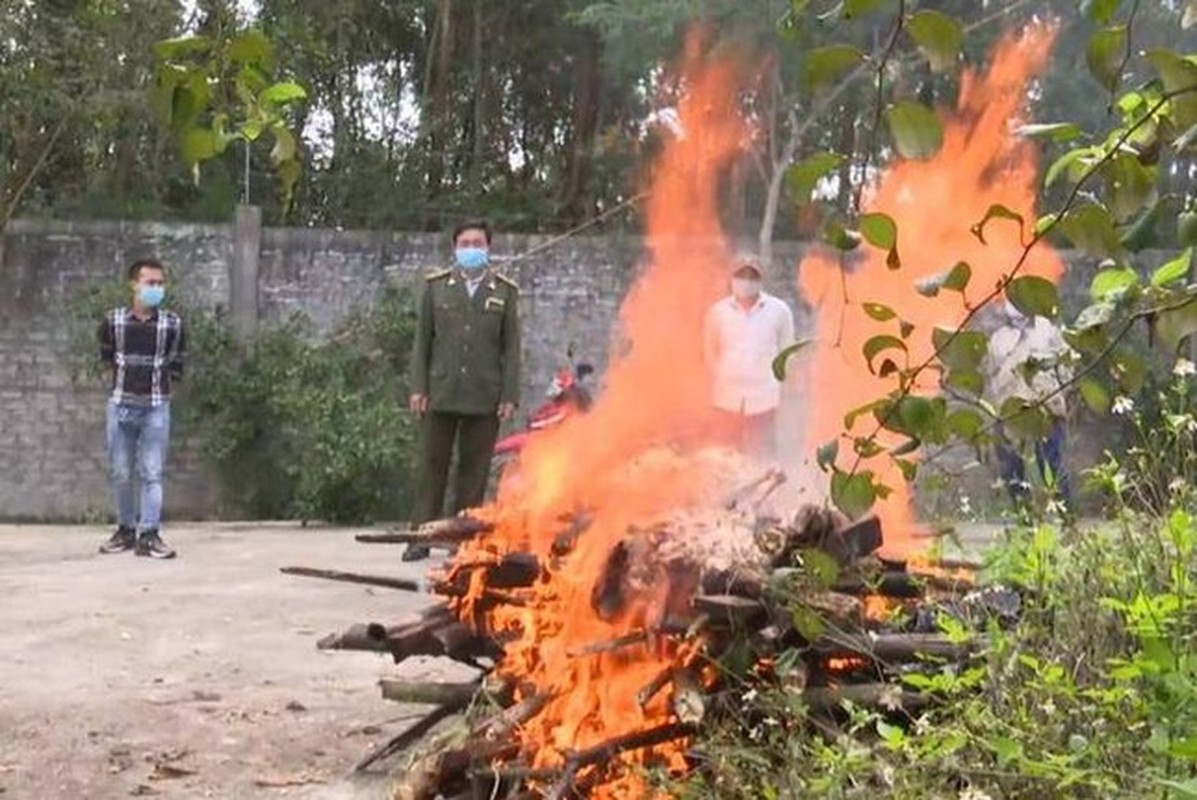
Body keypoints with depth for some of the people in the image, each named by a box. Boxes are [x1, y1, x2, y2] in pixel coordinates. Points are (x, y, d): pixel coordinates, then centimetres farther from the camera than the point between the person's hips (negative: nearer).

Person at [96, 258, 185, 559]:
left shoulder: (172, 324, -2)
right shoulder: (113, 320, 0)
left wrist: (159, 387, 5)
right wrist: (124, 379, 13)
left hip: (156, 408, -1)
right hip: (121, 405, 1)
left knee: (152, 473, -3)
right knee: (119, 473, 6)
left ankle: (149, 534, -3)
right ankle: (126, 529, 18)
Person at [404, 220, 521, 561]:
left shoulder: (505, 292, 7)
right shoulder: (436, 287, 10)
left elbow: (511, 348, 5)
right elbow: (422, 340, 9)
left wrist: (510, 396, -3)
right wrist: (418, 387, 0)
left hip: (485, 398, 0)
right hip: (441, 393, 1)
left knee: (474, 470, 3)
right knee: (432, 466, 3)